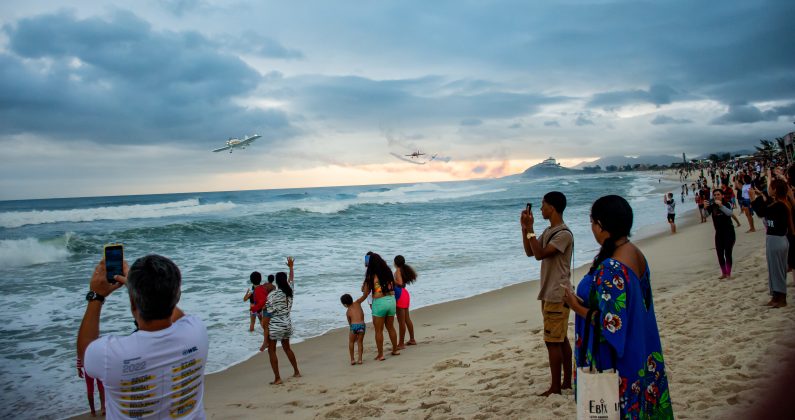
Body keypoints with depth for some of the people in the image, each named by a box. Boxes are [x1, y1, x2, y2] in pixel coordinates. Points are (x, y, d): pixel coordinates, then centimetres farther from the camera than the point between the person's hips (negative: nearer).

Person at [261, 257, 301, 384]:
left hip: (275, 325, -6)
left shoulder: (272, 295, -15)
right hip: (287, 324, 6)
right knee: (287, 347, 23)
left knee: (271, 350, 6)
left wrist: (266, 334, -8)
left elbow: (268, 315, -13)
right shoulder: (290, 291, -2)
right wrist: (291, 267, 37)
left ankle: (277, 378, 4)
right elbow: (292, 279, 21)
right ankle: (296, 372, 31)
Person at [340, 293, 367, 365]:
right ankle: (360, 359, 14)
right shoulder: (357, 303, 12)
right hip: (362, 325, 1)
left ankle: (352, 359, 17)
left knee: (351, 342, 20)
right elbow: (365, 296, 9)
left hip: (354, 326, -1)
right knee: (360, 342, 18)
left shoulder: (347, 312, 12)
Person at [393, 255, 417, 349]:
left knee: (401, 321, -5)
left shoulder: (398, 270, -14)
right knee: (407, 319, 19)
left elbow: (400, 283, -26)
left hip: (400, 295, -9)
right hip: (405, 293, 9)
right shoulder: (405, 269, 9)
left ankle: (401, 344, -1)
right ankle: (412, 339, 29)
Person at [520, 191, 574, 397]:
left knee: (552, 341, -6)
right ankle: (567, 381, 24)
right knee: (561, 339, 15)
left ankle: (555, 387, 1)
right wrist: (524, 228, 5)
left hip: (557, 296, -10)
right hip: (549, 294, 10)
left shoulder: (563, 234, -17)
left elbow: (540, 254, -24)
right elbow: (530, 252, 15)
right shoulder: (548, 231, 13)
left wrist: (530, 229, -20)